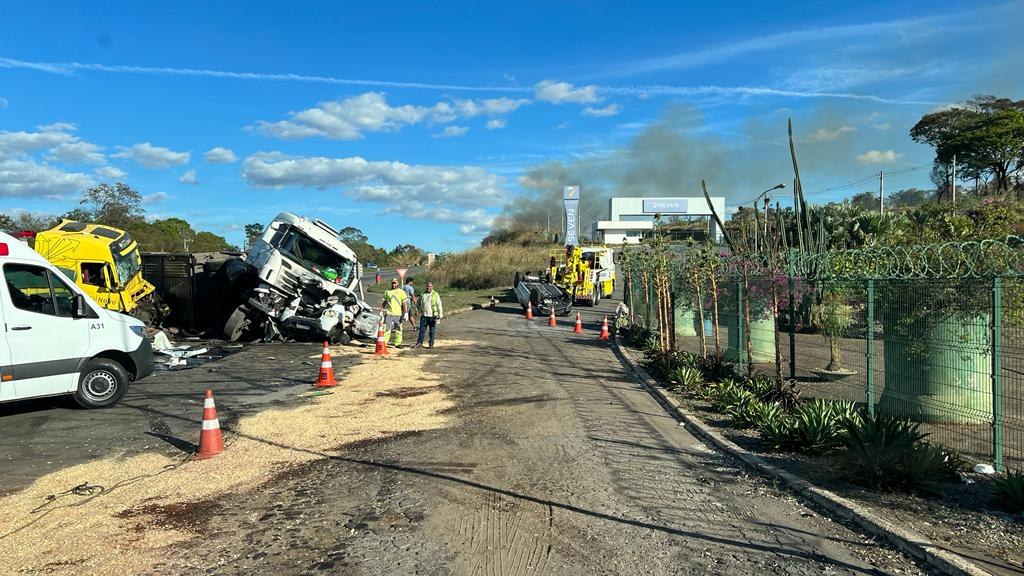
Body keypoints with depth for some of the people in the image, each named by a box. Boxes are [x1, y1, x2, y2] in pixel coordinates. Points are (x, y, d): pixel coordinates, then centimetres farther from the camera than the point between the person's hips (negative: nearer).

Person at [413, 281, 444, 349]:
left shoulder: (436, 295, 0)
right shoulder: (422, 295, 10)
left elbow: (439, 305, -2)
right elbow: (418, 304, 21)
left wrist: (440, 315, -7)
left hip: (432, 316, -3)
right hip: (424, 316, 3)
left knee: (432, 331, 4)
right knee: (422, 330, 3)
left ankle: (431, 343, 13)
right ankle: (419, 343, 9)